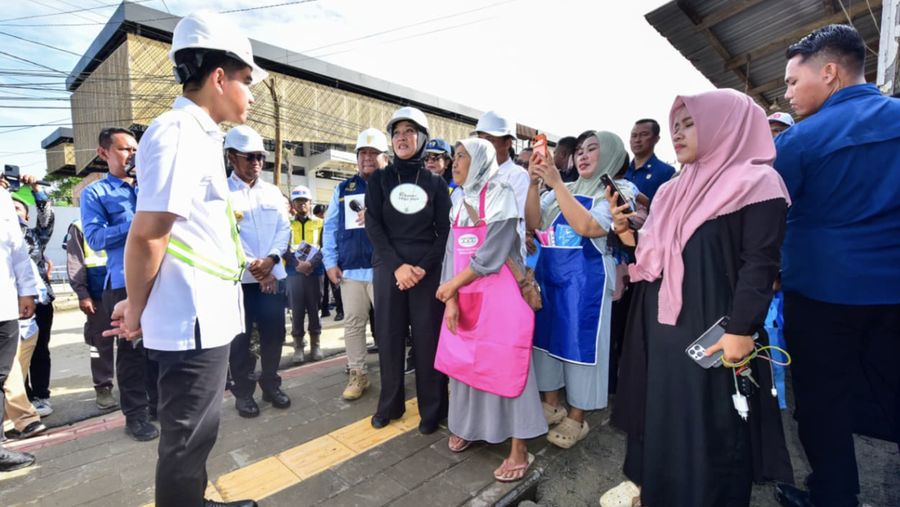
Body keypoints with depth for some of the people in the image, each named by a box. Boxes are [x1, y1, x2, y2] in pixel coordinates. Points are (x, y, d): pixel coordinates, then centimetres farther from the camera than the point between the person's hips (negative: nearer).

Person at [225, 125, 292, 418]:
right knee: (240, 337, 5)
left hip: (272, 275, 4)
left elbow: (284, 229, 6)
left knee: (274, 333, 7)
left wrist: (271, 258, -11)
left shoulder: (273, 192, 13)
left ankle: (271, 385, 24)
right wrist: (253, 266, -15)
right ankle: (243, 392, 20)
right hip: (238, 277, -3)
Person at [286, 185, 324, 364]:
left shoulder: (320, 223, 8)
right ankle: (298, 346, 9)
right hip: (294, 272, 0)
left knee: (314, 309, 5)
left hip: (314, 272, 0)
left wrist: (311, 263, -15)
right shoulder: (287, 225, 10)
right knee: (296, 311, 1)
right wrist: (297, 264, -13)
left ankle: (315, 345, 15)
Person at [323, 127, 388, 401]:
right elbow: (330, 227, 13)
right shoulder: (343, 189, 15)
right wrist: (330, 262, 5)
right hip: (350, 269, 4)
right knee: (353, 324, 11)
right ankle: (357, 374, 25)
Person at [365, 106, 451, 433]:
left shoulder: (435, 183, 8)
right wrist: (397, 265, -13)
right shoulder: (379, 179, 8)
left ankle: (432, 409, 16)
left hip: (427, 270, -1)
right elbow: (373, 226, -1)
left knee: (428, 338, 2)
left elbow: (445, 232, 3)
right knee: (389, 337, 7)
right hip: (387, 268, 1)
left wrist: (423, 267, -12)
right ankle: (390, 404, 24)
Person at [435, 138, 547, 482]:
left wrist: (451, 284, -8)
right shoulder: (460, 203, 14)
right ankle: (467, 426, 34)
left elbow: (491, 253, -16)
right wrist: (451, 299, -5)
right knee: (464, 361, 13)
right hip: (465, 298, 7)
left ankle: (519, 449, 13)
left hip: (501, 295, -6)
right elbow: (452, 253, 7)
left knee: (504, 366, -1)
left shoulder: (500, 195, -8)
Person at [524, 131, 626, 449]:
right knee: (546, 336, 13)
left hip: (585, 280, -5)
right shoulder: (562, 191, 10)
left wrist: (556, 183, -22)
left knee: (579, 342, 4)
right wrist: (534, 183, -11)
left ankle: (576, 418, 22)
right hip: (548, 273, 6)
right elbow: (533, 223, 1)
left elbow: (587, 226, -22)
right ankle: (551, 404, 32)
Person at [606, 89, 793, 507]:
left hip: (712, 331, -7)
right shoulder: (671, 191, 13)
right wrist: (628, 236, -3)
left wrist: (741, 330, -19)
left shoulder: (756, 184, -7)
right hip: (661, 326, 7)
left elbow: (760, 264, -14)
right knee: (662, 418, 18)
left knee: (710, 430, 7)